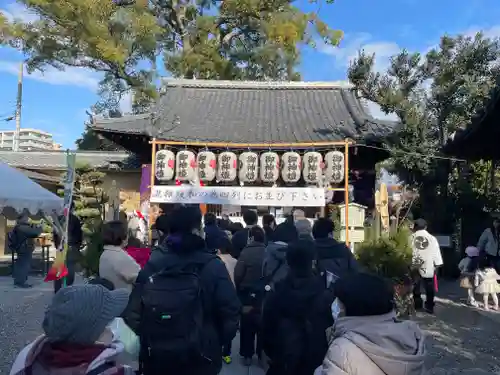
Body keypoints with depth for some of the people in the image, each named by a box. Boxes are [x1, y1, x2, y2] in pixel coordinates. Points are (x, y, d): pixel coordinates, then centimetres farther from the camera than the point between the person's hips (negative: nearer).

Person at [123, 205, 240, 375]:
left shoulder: (151, 263, -7)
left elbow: (133, 311, -5)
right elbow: (230, 314, -16)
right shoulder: (213, 266, -17)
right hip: (200, 361, -3)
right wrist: (216, 343, 2)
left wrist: (145, 342, 10)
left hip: (155, 358, 3)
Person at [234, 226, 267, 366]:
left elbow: (238, 275, -15)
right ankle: (262, 354, 26)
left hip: (248, 294, -2)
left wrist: (240, 291, 2)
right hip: (266, 295, 2)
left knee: (247, 326, 15)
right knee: (262, 326, 17)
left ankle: (247, 355, 23)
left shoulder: (246, 252, -16)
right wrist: (267, 288, 8)